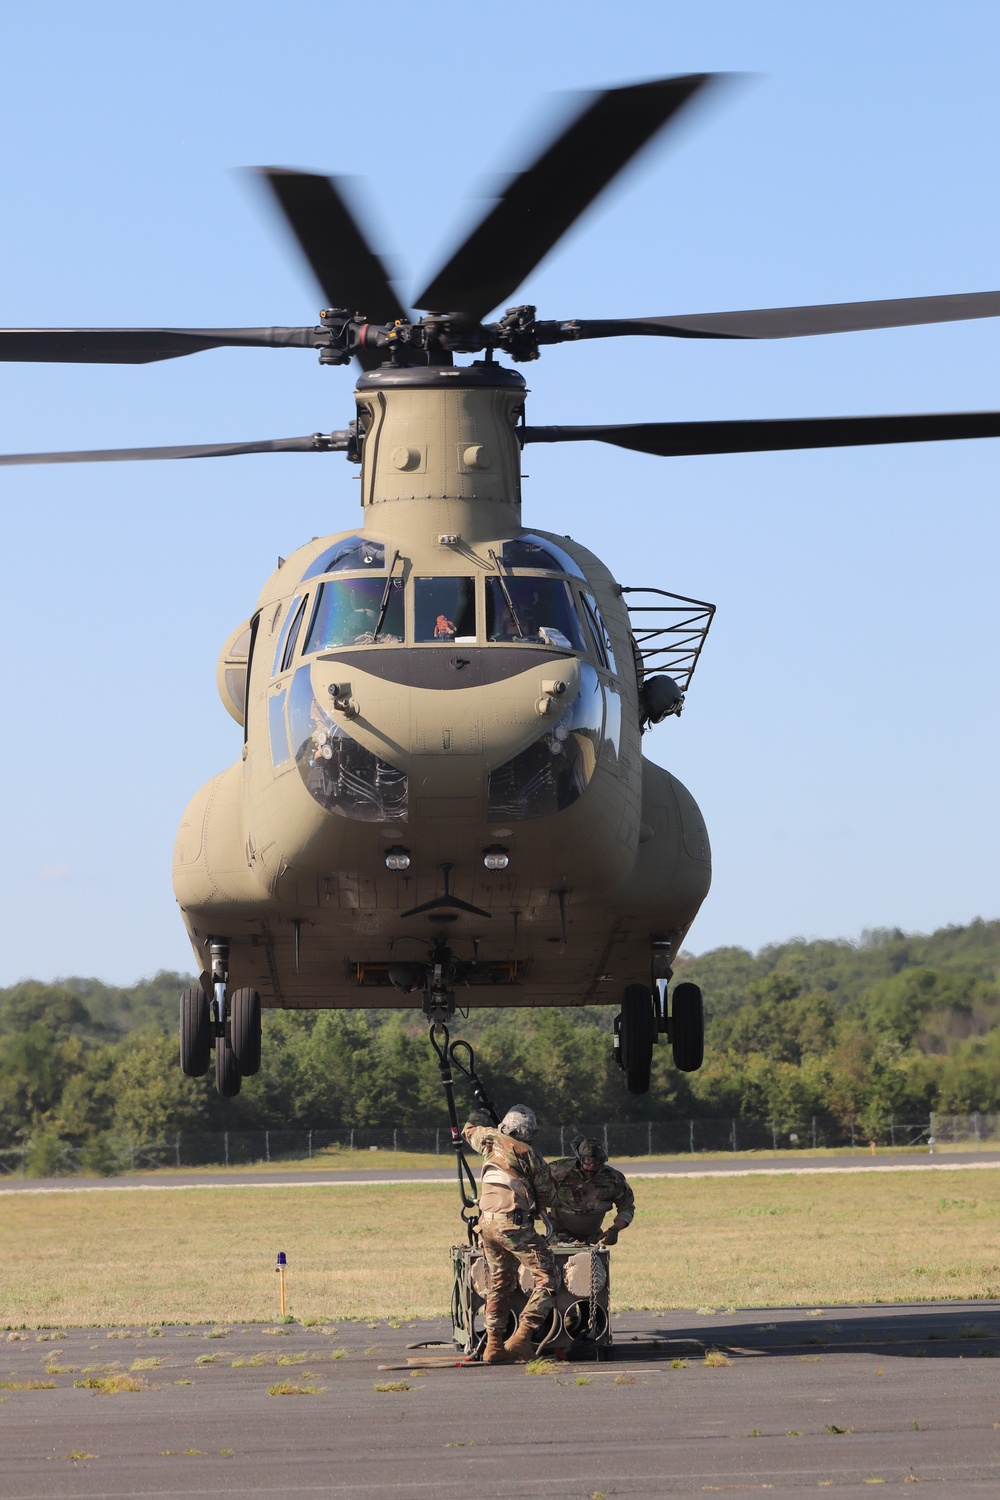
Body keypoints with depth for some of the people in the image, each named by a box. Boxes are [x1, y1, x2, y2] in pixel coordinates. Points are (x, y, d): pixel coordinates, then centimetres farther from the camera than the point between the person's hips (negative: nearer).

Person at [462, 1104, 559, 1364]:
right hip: (513, 1223, -7)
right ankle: (522, 1337, -18)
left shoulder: (491, 1140, 12)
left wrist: (480, 1113, 56)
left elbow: (470, 1130, 37)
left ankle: (493, 1345, 15)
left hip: (487, 1223, 7)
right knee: (545, 1278, -5)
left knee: (499, 1284, 17)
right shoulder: (528, 1154, -1)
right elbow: (548, 1198, 8)